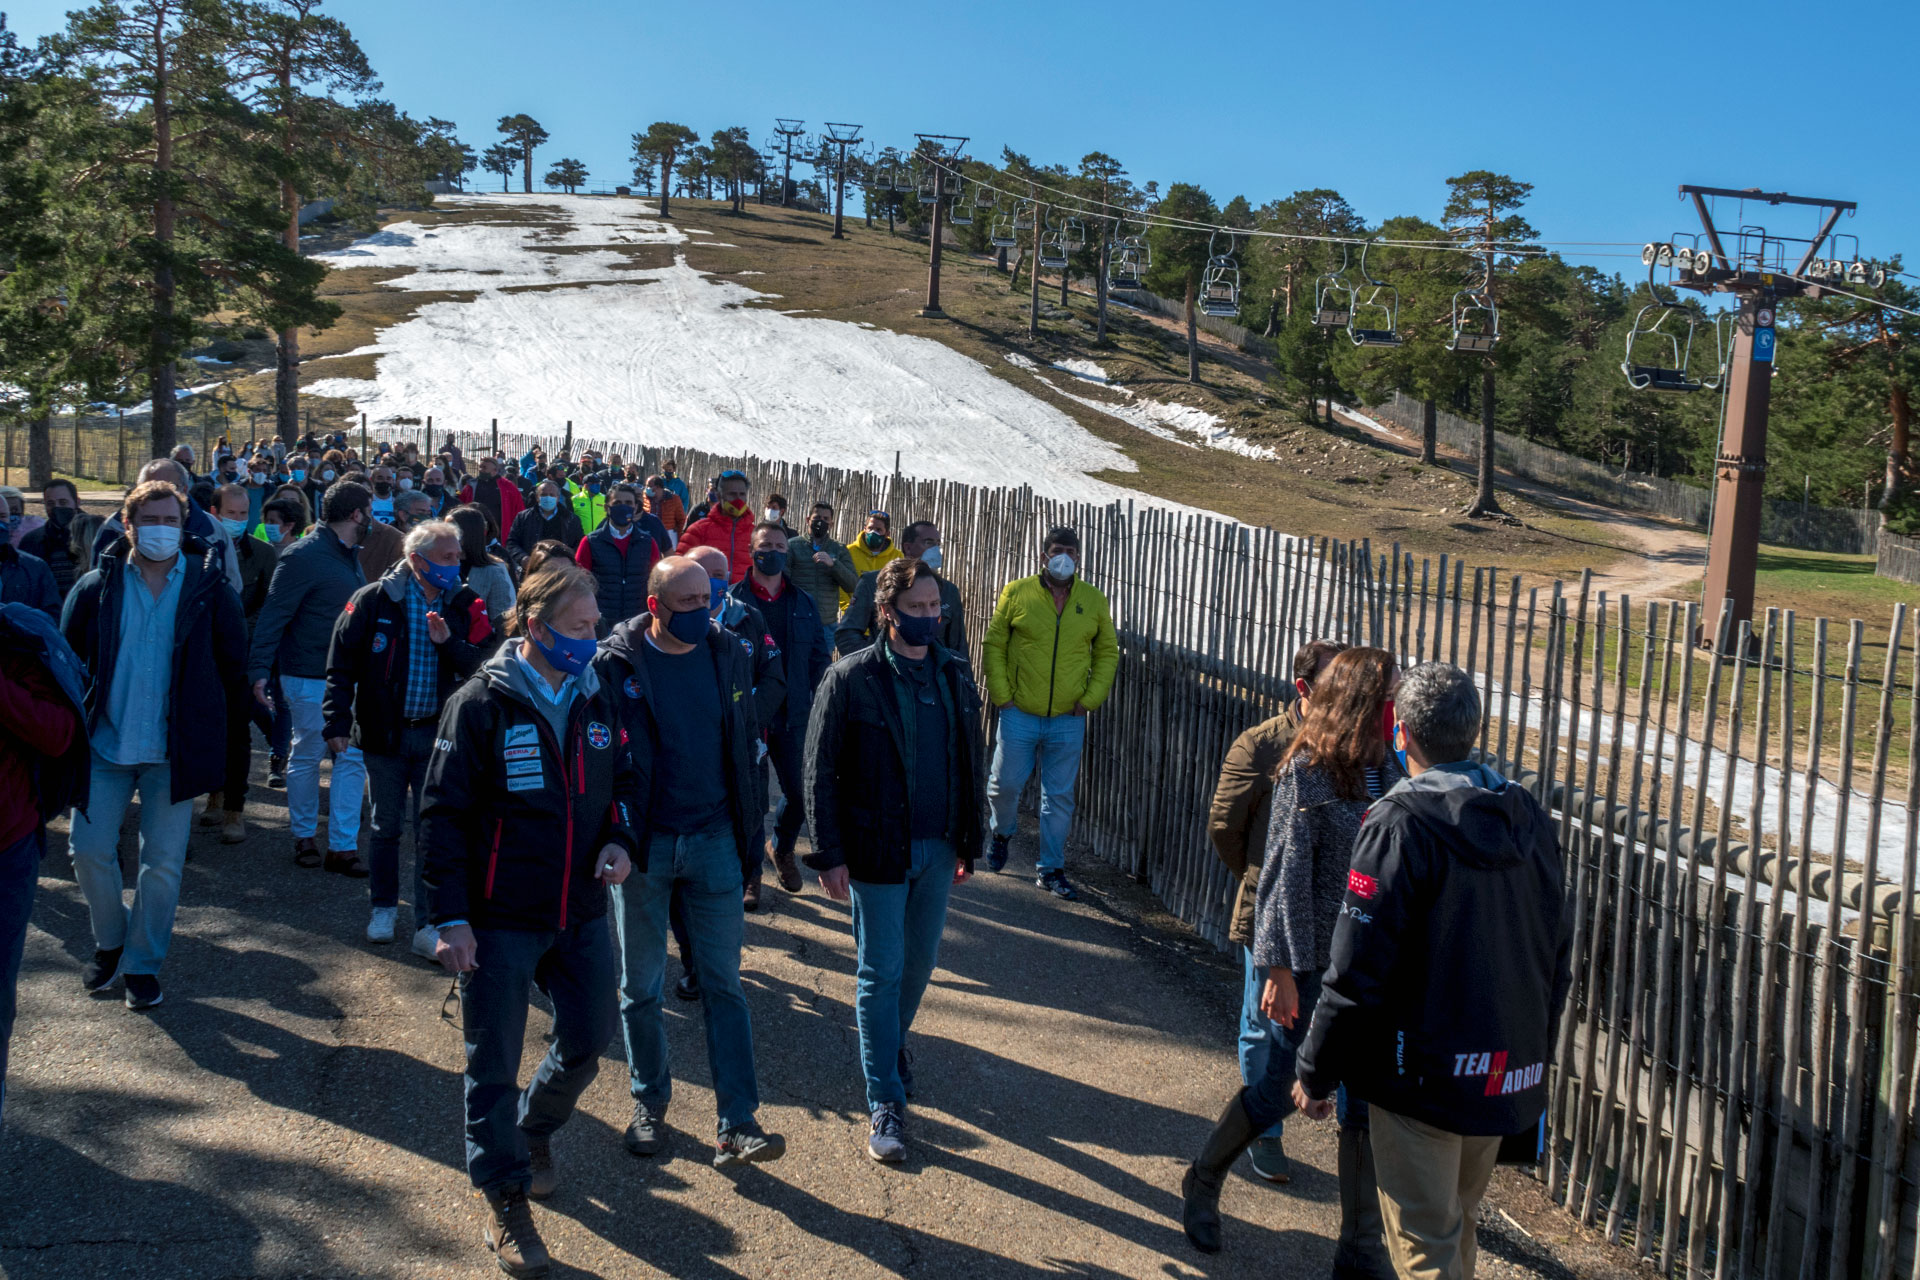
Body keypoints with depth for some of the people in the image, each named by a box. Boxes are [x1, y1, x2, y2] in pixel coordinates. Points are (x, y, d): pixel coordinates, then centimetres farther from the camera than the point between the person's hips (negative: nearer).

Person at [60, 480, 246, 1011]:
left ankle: (143, 963, 21)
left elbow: (234, 664, 4)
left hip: (174, 749, -1)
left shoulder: (210, 589, -2)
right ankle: (110, 942, 29)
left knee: (163, 862, 4)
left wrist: (217, 728, 3)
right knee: (89, 850, 2)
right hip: (105, 744, 1)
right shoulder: (96, 588, 1)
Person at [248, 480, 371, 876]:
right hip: (309, 676, -8)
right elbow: (272, 614, -17)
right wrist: (259, 670, -22)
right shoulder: (304, 556, -15)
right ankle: (304, 837, 25)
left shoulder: (349, 555, 12)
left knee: (352, 757, 4)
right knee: (307, 755, 8)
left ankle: (343, 846, 9)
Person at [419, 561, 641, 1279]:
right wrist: (450, 916, -14)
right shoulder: (481, 704, -12)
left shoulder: (597, 700, 4)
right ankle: (505, 1199, 23)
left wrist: (622, 839, -2)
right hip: (500, 920, -5)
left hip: (582, 915, 5)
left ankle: (533, 1130, 43)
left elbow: (624, 781, 18)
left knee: (588, 1043, 13)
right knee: (494, 1064, 6)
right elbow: (442, 813, -11)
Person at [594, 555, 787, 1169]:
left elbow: (743, 750, 9)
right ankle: (649, 1104, 30)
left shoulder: (728, 656, 2)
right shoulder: (615, 663, -8)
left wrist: (749, 834, 7)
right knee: (641, 986, 11)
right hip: (641, 843, -1)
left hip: (713, 840, 2)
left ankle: (738, 1126, 4)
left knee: (723, 984, 1)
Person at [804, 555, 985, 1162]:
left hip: (938, 848, 5)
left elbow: (972, 761, 10)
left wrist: (969, 839, 9)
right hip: (878, 850, -4)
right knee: (881, 971, 3)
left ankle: (892, 1037, 46)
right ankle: (885, 1103, 14)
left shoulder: (954, 673, 2)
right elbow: (820, 772, -9)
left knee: (920, 961, 17)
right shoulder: (851, 679, -12)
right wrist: (830, 854, -12)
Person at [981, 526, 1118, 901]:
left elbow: (1107, 652, 12)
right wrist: (1001, 695, -5)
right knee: (1006, 783, 5)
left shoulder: (1094, 601, 4)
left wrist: (1090, 698, 2)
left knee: (1060, 796, 5)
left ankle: (1051, 870, 17)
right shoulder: (1017, 593, -2)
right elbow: (993, 645, 2)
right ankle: (1002, 833, 37)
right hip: (1020, 714, -1)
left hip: (1068, 720, 1)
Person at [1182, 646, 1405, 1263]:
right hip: (1317, 963, -5)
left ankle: (1361, 1247, 22)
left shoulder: (1389, 770, 3)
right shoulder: (1307, 772, -14)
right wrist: (1282, 969, -16)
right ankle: (1202, 1182, 34)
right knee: (1282, 1089, 8)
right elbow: (1287, 876, -15)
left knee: (1368, 1103, 9)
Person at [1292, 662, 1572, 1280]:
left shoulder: (1401, 824, -19)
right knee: (1459, 1220, 24)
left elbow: (1357, 969, -19)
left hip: (1421, 1077, -7)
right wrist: (1534, 1053, 23)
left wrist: (1315, 1071, -8)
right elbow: (1557, 957, 11)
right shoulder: (1529, 818, 3)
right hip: (1509, 1078, 7)